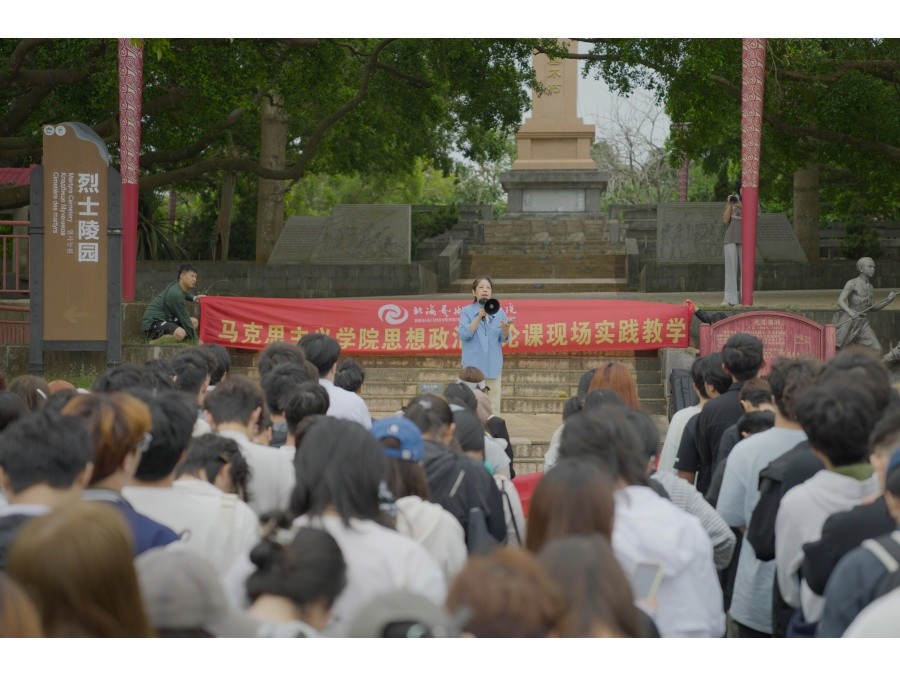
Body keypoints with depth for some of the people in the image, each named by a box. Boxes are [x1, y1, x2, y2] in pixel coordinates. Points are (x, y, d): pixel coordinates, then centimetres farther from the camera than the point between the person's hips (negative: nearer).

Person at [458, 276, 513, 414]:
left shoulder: (499, 312, 10)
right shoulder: (467, 311, 2)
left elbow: (504, 340, 7)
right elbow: (464, 335, -10)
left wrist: (505, 330, -16)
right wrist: (479, 317, -17)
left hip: (493, 365, 3)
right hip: (473, 365, -3)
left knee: (493, 406, 1)